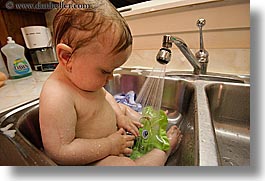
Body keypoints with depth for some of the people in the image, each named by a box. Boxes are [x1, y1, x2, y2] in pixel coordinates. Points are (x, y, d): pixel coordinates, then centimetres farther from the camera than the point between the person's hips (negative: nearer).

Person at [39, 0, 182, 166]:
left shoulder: (84, 77, -8)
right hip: (92, 159, -7)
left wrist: (119, 116, -5)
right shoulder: (56, 98, -34)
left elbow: (103, 95, 8)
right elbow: (59, 152, -31)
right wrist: (109, 145, -27)